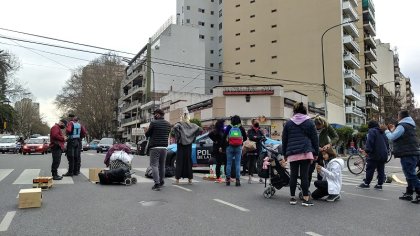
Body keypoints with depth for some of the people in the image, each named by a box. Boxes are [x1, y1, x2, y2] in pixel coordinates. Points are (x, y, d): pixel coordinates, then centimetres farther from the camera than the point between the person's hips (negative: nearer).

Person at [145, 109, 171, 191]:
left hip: (155, 147, -6)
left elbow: (147, 134, -3)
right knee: (162, 165, 17)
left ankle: (157, 184, -12)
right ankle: (161, 181, 28)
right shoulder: (168, 124, 8)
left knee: (154, 165, -4)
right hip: (164, 147, 6)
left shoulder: (154, 123, -10)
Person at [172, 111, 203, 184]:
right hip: (189, 145, 3)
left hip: (181, 145, -3)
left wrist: (177, 136, -14)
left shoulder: (179, 124, -4)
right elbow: (200, 129, -1)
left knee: (179, 162, 2)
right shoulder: (192, 125, 6)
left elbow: (175, 127, -26)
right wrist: (193, 136, 6)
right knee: (188, 161, 10)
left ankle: (177, 179, 3)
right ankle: (190, 179, 12)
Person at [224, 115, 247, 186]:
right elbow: (245, 138, 5)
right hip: (238, 147, 0)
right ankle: (238, 180, 3)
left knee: (229, 163, 7)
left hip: (230, 147, 0)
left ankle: (228, 179, 8)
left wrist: (227, 141, 13)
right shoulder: (241, 128, 1)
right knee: (237, 164, 3)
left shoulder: (229, 127, -1)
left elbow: (224, 136, -4)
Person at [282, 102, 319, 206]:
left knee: (293, 175, 7)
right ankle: (306, 199, 1)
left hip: (292, 153, 2)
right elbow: (314, 139, 5)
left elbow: (284, 140, 11)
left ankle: (292, 198, 13)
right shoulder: (310, 122, 6)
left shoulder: (288, 123, 10)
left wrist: (285, 154, 16)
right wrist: (315, 153, 10)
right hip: (306, 152, -1)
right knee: (304, 175, -1)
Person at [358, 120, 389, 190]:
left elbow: (369, 142, -18)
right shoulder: (382, 132, 19)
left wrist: (367, 150, -17)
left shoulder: (371, 131, -5)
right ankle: (379, 185, 11)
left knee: (370, 169, -3)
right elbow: (387, 143, 21)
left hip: (374, 155, -8)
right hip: (383, 155, 8)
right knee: (381, 170, 9)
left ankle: (366, 184, 1)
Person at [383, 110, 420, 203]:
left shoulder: (402, 126, -13)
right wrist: (393, 130, 18)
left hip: (407, 155, -10)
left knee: (411, 175, -9)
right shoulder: (410, 126, 19)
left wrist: (386, 130, 0)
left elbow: (392, 137, -16)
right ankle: (408, 193, 21)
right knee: (410, 175, 14)